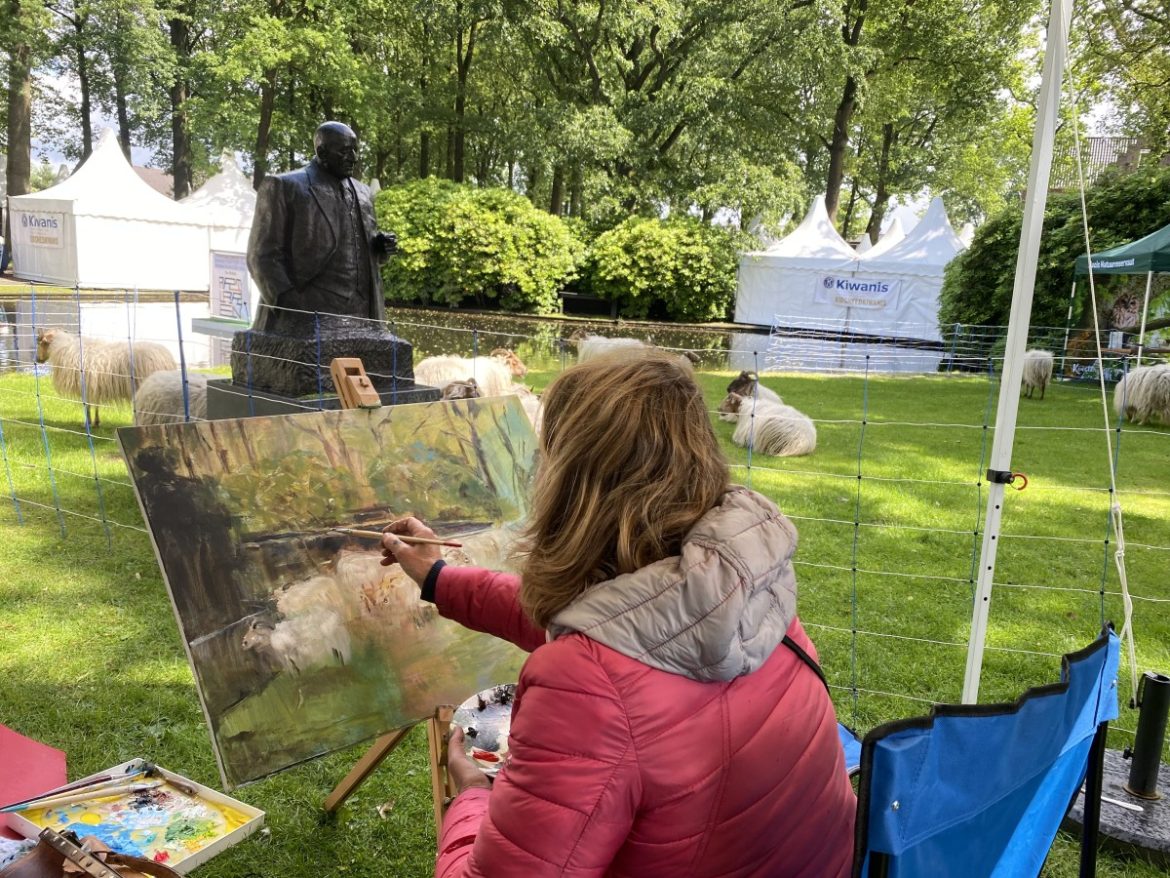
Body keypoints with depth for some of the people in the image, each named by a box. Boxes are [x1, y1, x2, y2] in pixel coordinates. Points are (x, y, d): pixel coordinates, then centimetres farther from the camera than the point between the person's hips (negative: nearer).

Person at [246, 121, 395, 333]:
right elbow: (264, 255, -3)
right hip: (304, 317, -5)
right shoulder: (284, 187, 2)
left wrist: (381, 247, 5)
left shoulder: (362, 193, 20)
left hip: (359, 317, 5)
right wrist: (286, 301, -18)